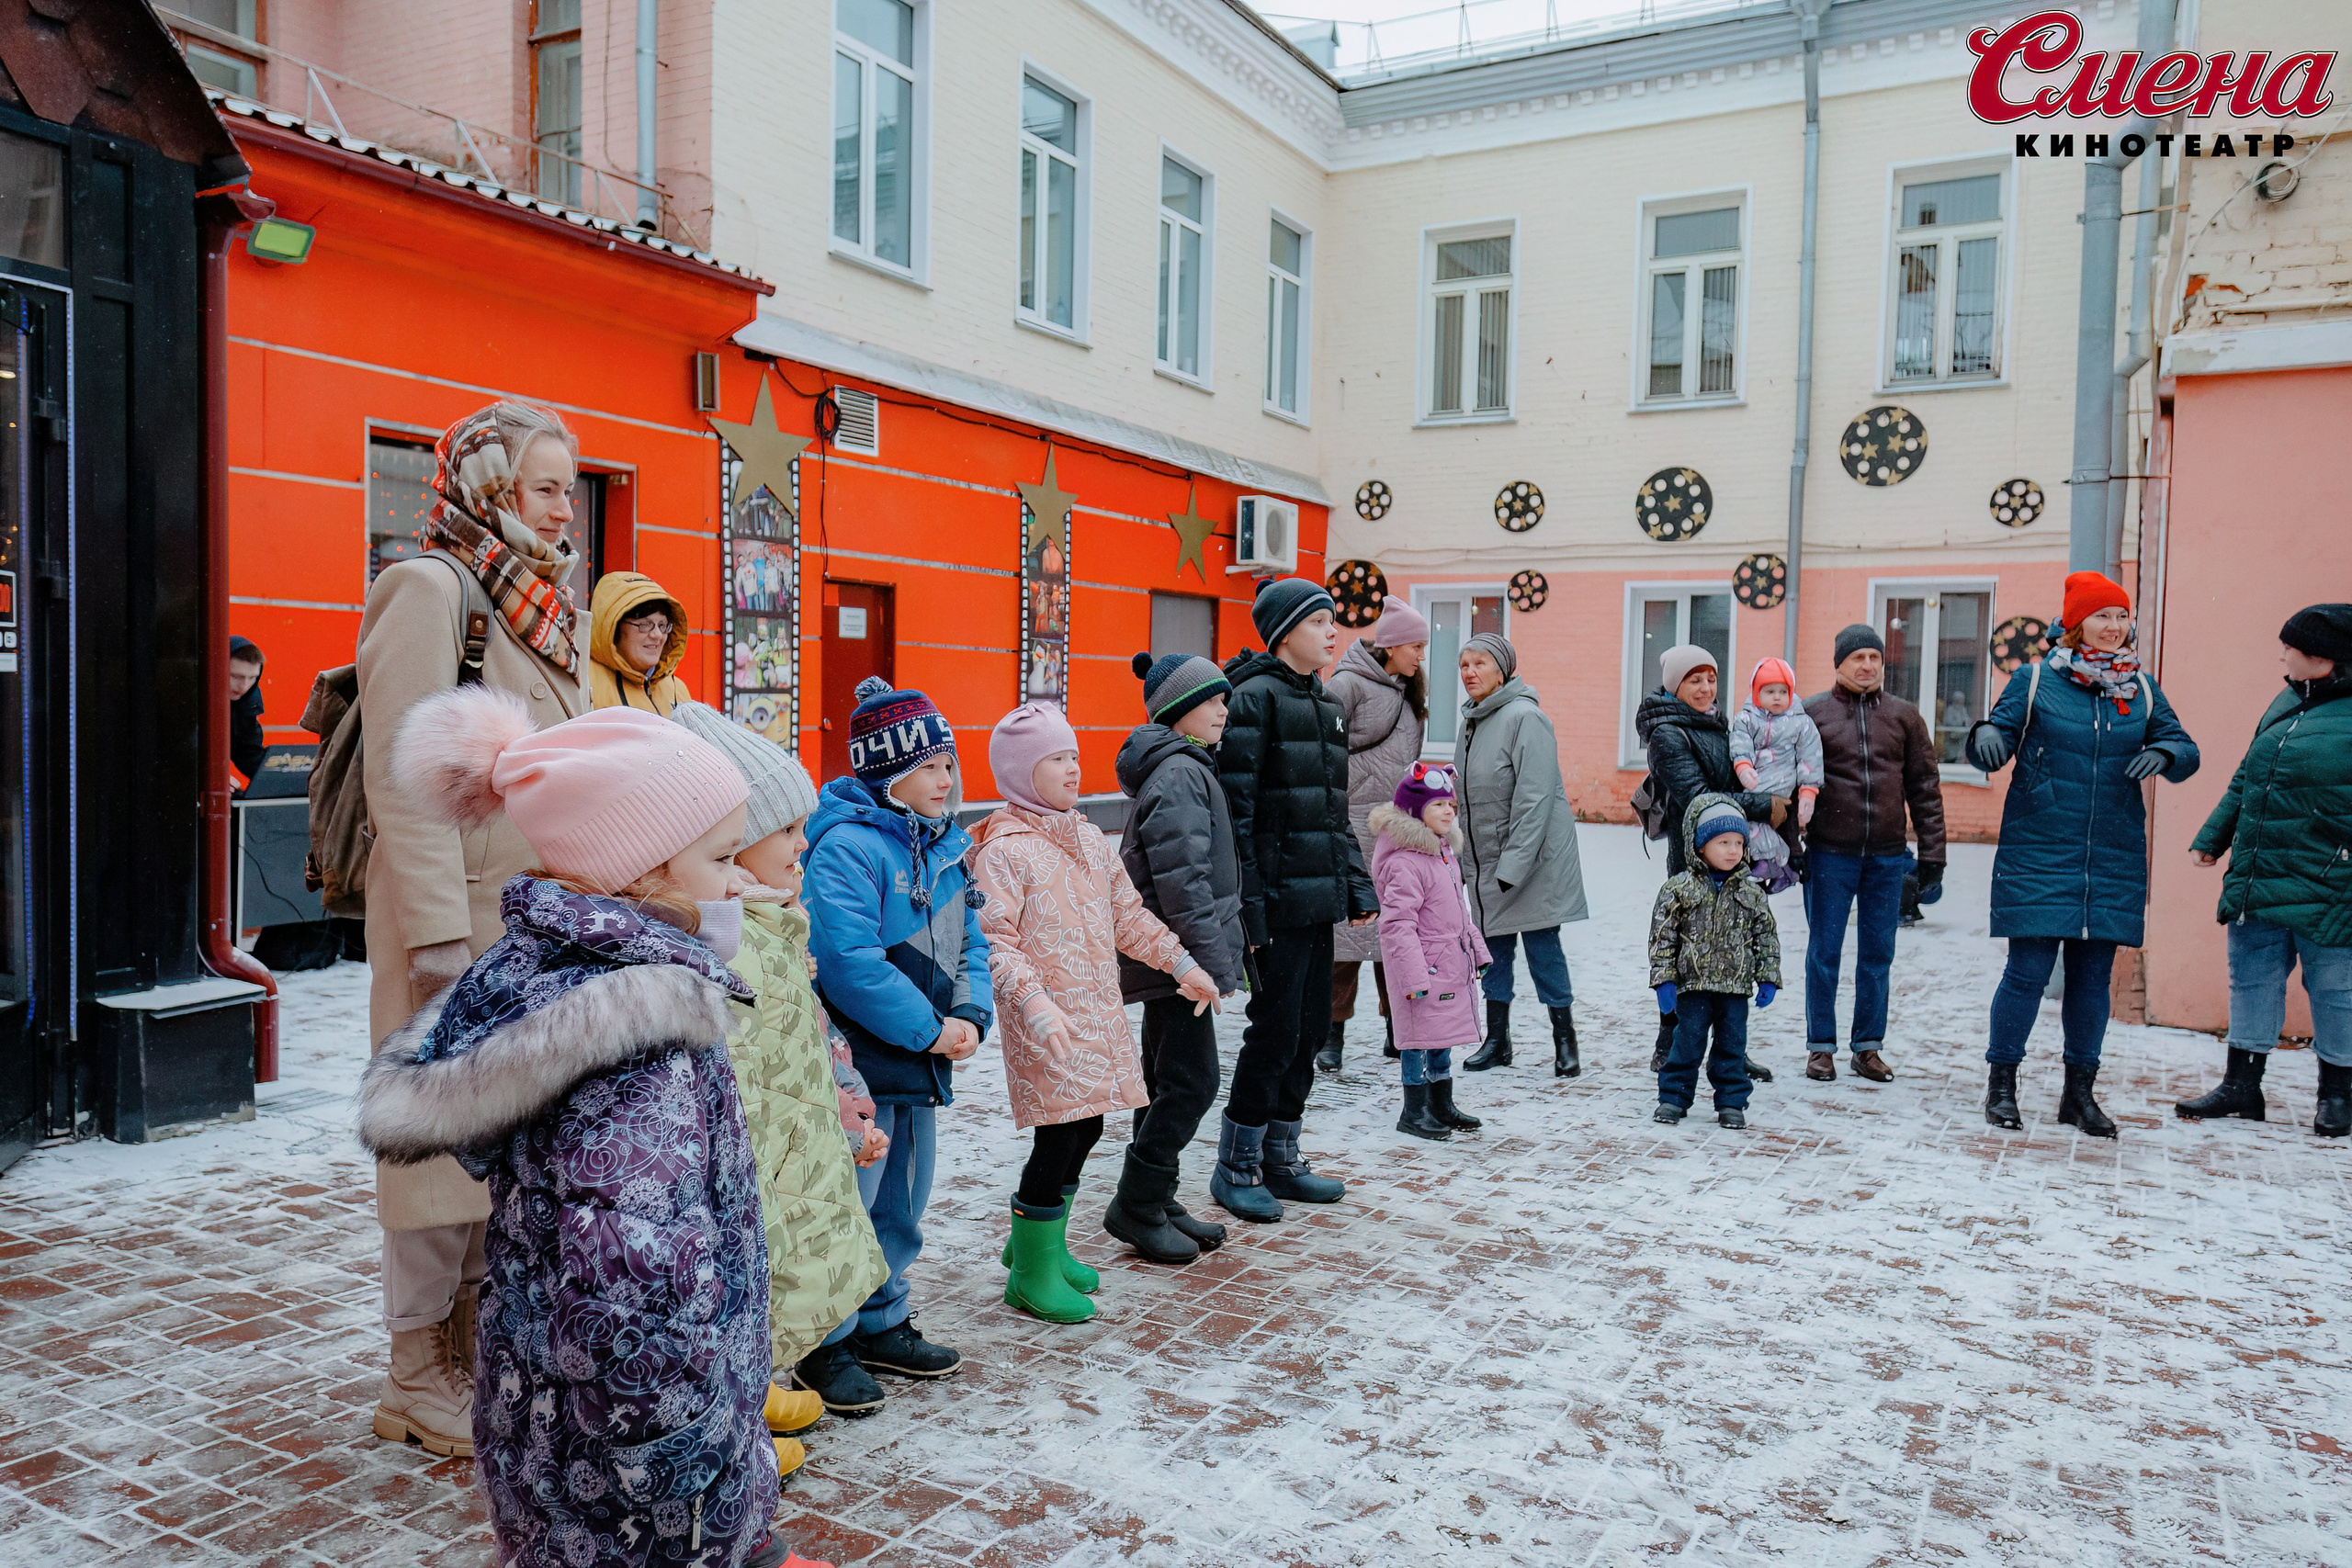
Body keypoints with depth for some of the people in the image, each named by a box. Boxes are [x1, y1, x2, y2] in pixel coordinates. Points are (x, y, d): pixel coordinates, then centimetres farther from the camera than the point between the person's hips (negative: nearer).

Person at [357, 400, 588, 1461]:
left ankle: (478, 1356, 28)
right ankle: (418, 1384, 17)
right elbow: (404, 777, -18)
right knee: (448, 1144, 1)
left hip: (534, 921, 9)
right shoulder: (428, 588, -10)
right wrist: (440, 935, -22)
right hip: (462, 917, -8)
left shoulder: (530, 602, 17)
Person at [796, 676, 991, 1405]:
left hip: (922, 1067, 8)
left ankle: (882, 1324, 36)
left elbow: (969, 941, 13)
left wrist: (970, 1014, -5)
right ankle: (824, 1347, 18)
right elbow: (849, 963, -25)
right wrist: (929, 1029, -20)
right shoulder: (846, 846, -18)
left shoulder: (946, 844, 9)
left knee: (902, 1208, 19)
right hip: (859, 1065, -8)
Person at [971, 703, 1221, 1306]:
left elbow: (1128, 914, 20)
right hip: (1048, 1025, -8)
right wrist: (1033, 1001, -30)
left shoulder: (1089, 838, 13)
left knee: (1084, 1130, 14)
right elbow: (994, 941, -19)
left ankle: (1042, 1240, 35)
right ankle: (1031, 1275, 12)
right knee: (1059, 1135, -6)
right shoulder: (1004, 851, -12)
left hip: (1100, 1014, 8)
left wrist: (1181, 962, 16)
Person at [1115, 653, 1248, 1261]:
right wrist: (1212, 960, -20)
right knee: (1192, 1080, -6)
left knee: (1167, 1080, 15)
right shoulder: (1179, 775, -16)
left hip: (1167, 958, 11)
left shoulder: (1183, 768, 17)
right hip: (1177, 958, -11)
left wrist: (1222, 947, 23)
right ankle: (1136, 1206, 3)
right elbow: (1183, 879, -22)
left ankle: (1155, 1202, 23)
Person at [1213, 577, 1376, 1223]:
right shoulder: (1255, 698, -11)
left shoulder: (1324, 704, 16)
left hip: (1319, 901, 9)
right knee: (1275, 1031, -3)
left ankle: (1280, 1158, 26)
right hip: (1279, 899, -8)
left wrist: (1356, 885, 15)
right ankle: (1235, 1169, 12)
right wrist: (1248, 906, -20)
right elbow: (1235, 809, -16)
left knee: (1310, 1030, 13)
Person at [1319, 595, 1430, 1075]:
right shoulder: (1348, 684, -7)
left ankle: (1398, 1030, 19)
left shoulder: (1407, 690, 17)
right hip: (1355, 828, -7)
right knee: (1347, 925, -4)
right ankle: (1333, 1034, 5)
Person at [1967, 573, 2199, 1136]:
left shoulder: (2142, 688, 10)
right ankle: (2001, 1084, 9)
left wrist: (2163, 755, -14)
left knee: (2093, 977, 9)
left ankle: (2080, 1092, 21)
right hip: (2038, 856, -3)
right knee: (2028, 971, -5)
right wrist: (1987, 734, -26)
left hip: (2114, 860, 4)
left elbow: (2184, 747, 10)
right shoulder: (2034, 680, 1)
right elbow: (2001, 735, -2)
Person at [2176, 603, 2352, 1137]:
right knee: (2252, 983, 11)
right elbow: (2245, 781, 21)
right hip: (2257, 886, 7)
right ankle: (2241, 1086, 20)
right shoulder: (2286, 704, 12)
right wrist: (2213, 837, 19)